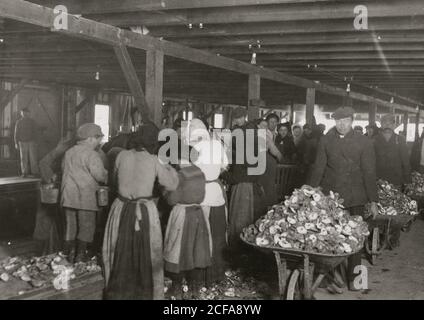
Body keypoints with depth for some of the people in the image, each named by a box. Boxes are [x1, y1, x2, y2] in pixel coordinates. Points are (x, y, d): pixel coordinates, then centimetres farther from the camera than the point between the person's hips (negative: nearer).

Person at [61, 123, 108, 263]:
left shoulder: (69, 152, 11)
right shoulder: (92, 155, -13)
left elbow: (64, 169, 17)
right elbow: (99, 175, -19)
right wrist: (106, 176, 2)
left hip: (68, 195, 7)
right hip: (85, 196, -7)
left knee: (70, 225, 15)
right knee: (86, 226, 5)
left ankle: (69, 254, 21)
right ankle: (80, 255, 9)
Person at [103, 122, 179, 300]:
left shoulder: (122, 155, -5)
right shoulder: (154, 161, -10)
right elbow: (171, 185, -3)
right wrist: (169, 167, 12)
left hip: (122, 209, 2)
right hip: (145, 211, -2)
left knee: (120, 253, 19)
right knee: (145, 254, 14)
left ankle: (118, 292, 32)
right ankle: (146, 293, 25)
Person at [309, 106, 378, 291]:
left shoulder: (364, 143, 0)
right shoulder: (326, 141, 3)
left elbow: (369, 173, 1)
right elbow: (318, 168, 6)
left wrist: (373, 201, -1)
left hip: (355, 199, -1)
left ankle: (353, 278, 17)